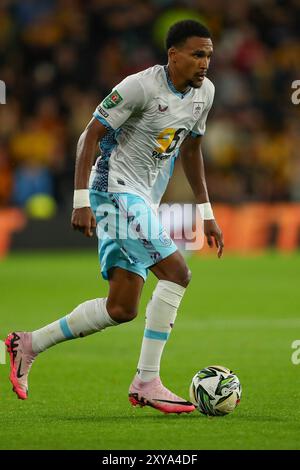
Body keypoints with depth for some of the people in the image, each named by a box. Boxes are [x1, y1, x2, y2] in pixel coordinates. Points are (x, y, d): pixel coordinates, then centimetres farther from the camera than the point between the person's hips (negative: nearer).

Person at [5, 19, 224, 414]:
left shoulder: (204, 92, 8)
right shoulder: (141, 86, -16)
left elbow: (191, 149, 22)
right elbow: (90, 135, -14)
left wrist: (206, 213, 20)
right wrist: (81, 200, -22)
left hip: (143, 202, 9)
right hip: (116, 192, -9)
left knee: (122, 309, 5)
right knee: (176, 272, -21)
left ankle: (28, 345, 19)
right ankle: (147, 383, -17)